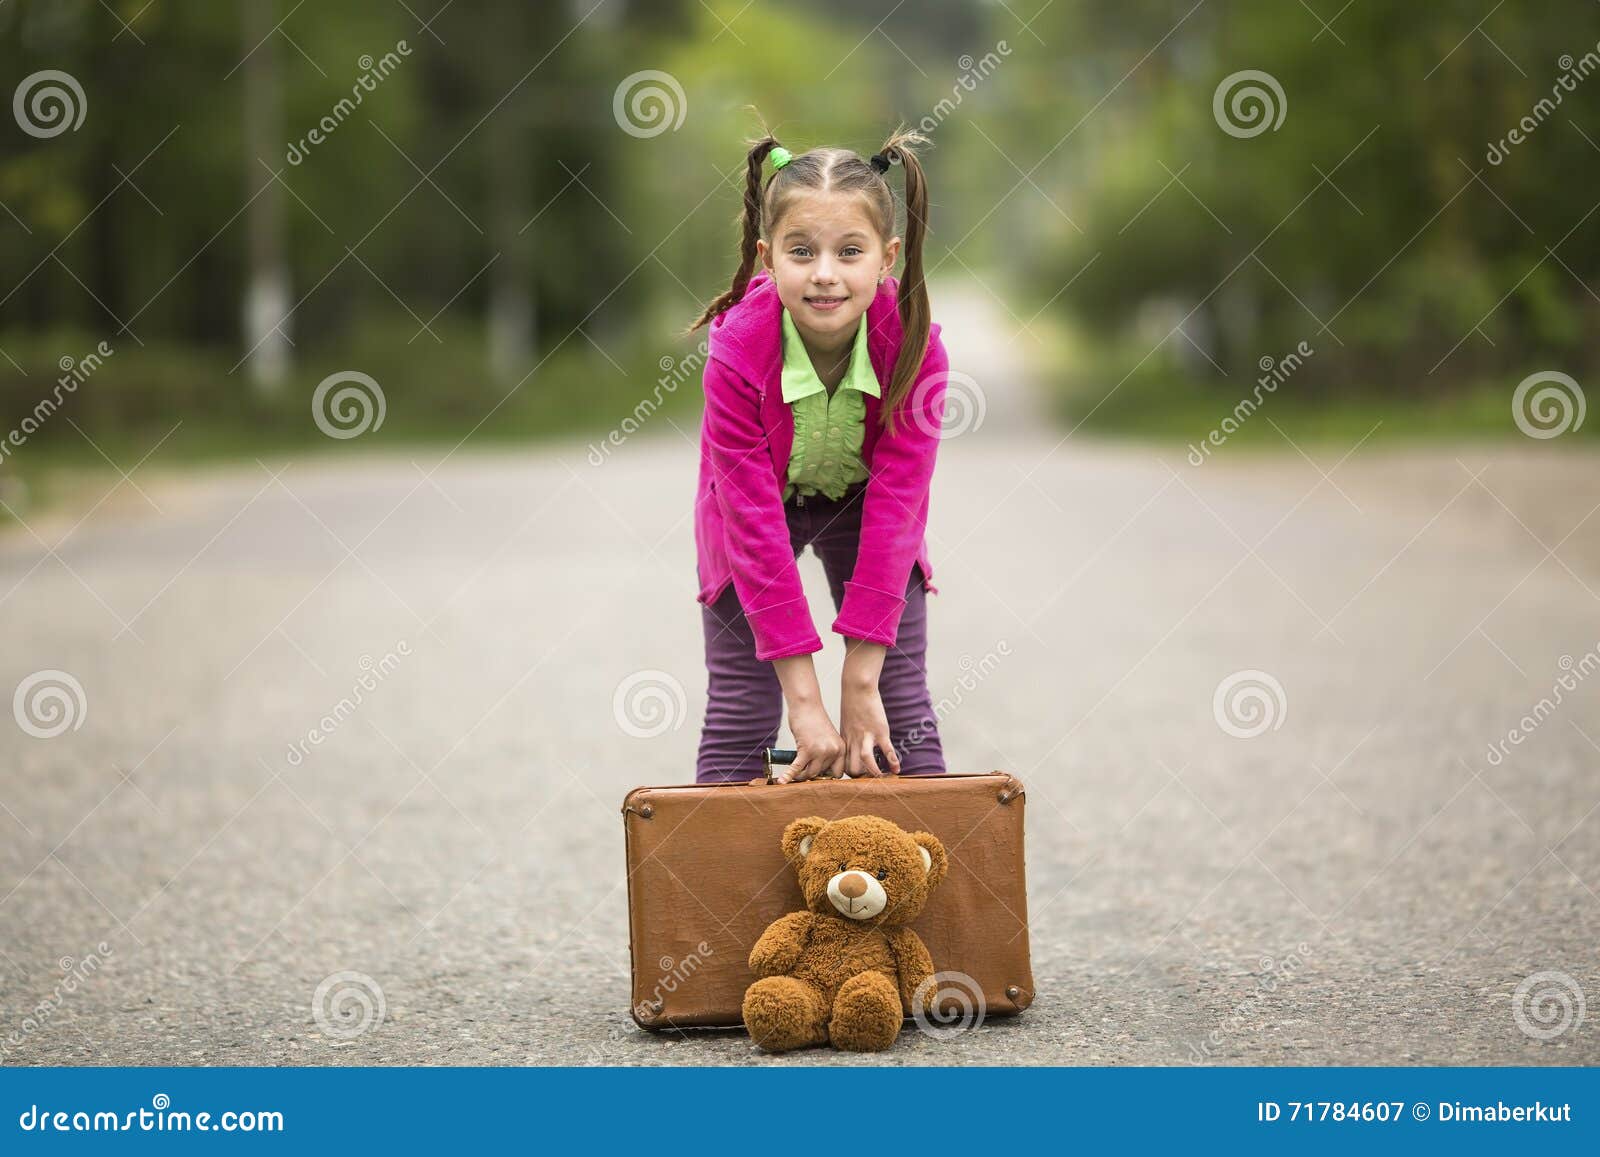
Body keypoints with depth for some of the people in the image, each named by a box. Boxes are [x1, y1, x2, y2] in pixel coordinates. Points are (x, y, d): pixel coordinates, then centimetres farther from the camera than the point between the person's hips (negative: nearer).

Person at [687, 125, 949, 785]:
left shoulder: (913, 346, -30)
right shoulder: (738, 352, -33)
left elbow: (896, 508, -28)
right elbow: (756, 529, -31)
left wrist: (861, 681, -30)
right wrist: (804, 698, -33)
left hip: (863, 502, 1)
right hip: (761, 507, -1)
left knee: (903, 711, -2)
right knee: (738, 712, -5)